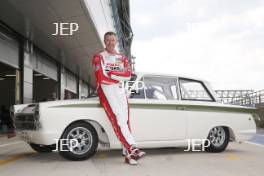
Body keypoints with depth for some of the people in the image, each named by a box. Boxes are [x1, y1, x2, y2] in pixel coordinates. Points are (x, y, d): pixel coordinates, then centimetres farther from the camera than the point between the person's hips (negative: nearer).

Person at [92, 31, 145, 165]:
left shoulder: (122, 58, 20)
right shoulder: (99, 57, 8)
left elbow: (128, 75, 3)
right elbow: (101, 77, -6)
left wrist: (111, 73, -7)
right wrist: (119, 77, 2)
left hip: (119, 90, 4)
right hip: (105, 89, -4)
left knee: (125, 120, -10)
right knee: (118, 118, -22)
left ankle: (128, 154, -14)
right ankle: (132, 148, -32)